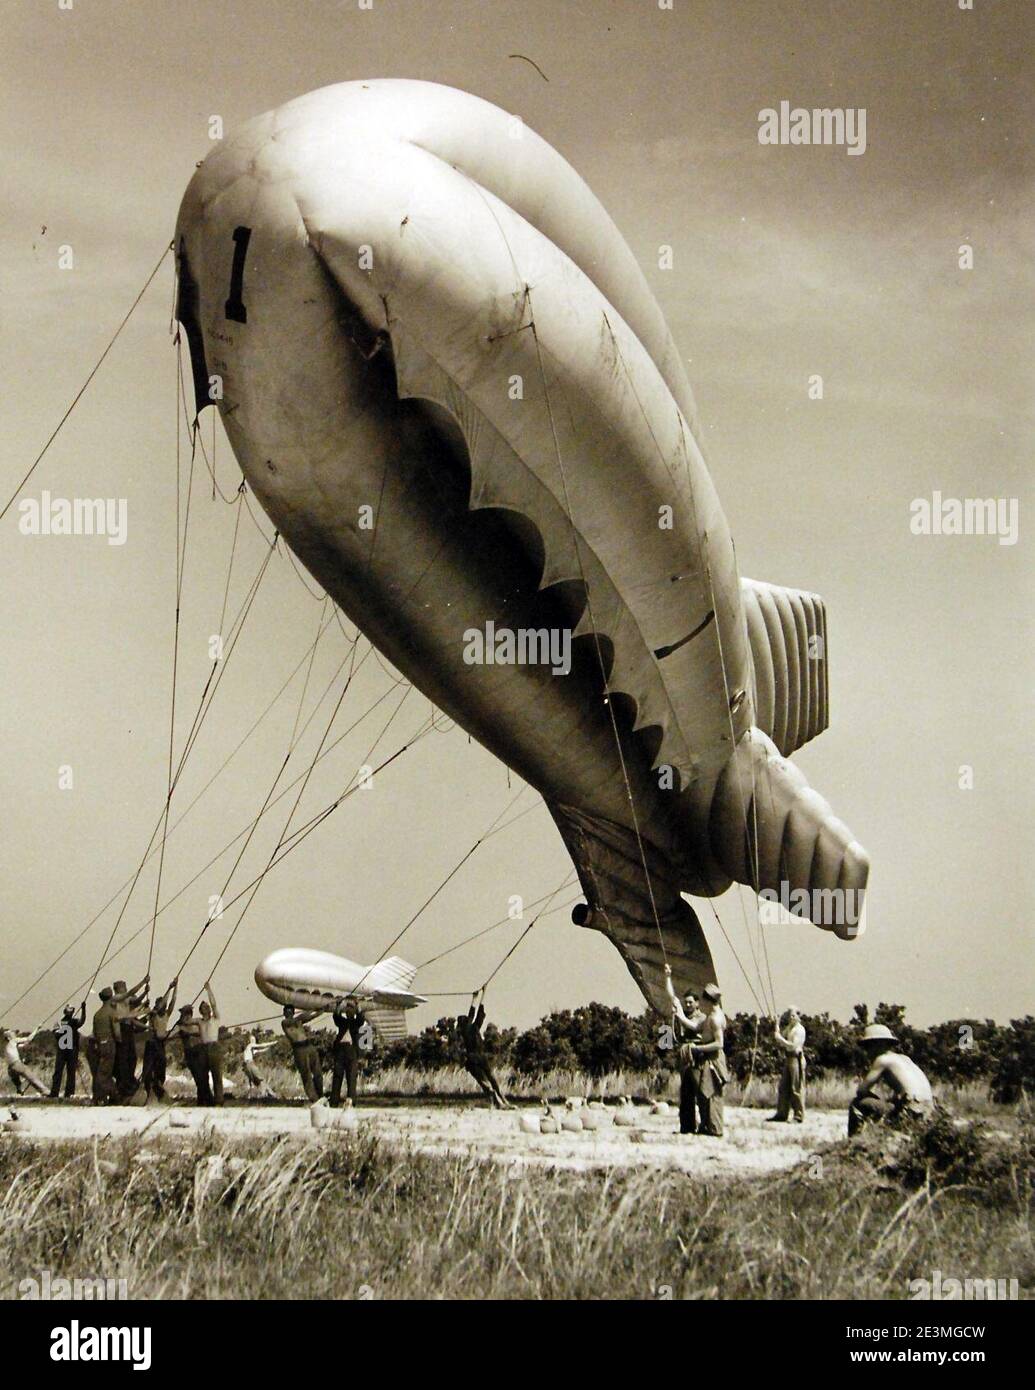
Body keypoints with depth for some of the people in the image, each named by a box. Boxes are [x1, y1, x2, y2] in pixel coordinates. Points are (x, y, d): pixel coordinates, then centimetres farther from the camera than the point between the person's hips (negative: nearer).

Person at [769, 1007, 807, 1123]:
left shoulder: (799, 1030, -11)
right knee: (784, 1088, 9)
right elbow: (782, 1046, 17)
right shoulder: (789, 1028, 17)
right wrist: (777, 1033, 2)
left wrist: (780, 1038, -17)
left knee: (796, 1089, -6)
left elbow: (793, 1046, -20)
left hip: (796, 1059, -9)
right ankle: (782, 1114, 14)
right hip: (788, 1059, 9)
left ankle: (799, 1116, -1)